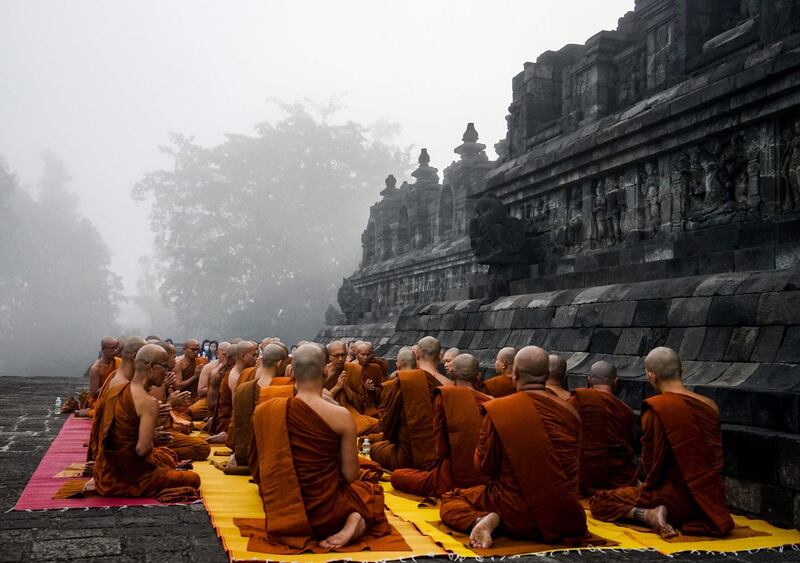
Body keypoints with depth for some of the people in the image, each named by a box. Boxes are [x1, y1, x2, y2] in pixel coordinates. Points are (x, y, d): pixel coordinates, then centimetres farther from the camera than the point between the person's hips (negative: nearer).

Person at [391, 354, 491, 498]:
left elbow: (441, 446, -6)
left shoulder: (444, 395, -9)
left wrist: (435, 468, 14)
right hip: (484, 480, 6)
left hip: (456, 479, -6)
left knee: (396, 475, 10)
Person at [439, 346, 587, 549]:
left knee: (449, 501, 18)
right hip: (564, 519, 3)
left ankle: (481, 519, -10)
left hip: (518, 515, -3)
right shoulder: (570, 412, -2)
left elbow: (485, 466, -2)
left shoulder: (497, 409, -12)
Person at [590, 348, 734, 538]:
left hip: (676, 498, -7)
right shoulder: (710, 406, 2)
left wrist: (648, 485, 9)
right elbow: (716, 460, 12)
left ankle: (648, 515, -14)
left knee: (599, 501, 5)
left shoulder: (655, 409, -16)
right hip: (711, 501, 7)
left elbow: (652, 462, -13)